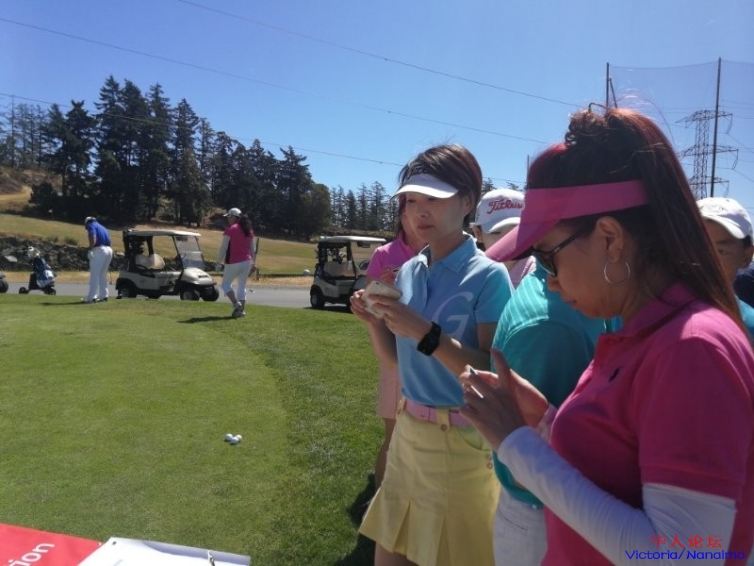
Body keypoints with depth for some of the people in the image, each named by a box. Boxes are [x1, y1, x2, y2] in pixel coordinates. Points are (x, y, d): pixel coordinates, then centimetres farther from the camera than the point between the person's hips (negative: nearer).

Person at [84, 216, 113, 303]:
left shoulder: (91, 225, 5)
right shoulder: (102, 227, 27)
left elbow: (93, 238, -15)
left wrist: (90, 249, -8)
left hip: (99, 250, -7)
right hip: (109, 250, 7)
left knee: (94, 275, -5)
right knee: (103, 274, 16)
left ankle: (92, 297, -7)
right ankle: (103, 296, 19)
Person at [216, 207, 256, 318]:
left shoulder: (230, 230, -10)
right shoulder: (249, 230, 10)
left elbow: (223, 248, -12)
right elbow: (252, 248, 13)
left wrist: (219, 262, -7)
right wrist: (252, 261, 20)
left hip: (233, 262, -6)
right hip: (246, 261, 6)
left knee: (226, 284, 9)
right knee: (242, 286, 12)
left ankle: (236, 303, -9)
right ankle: (242, 310, 10)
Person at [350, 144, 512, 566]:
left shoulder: (488, 276, -15)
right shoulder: (409, 271, 3)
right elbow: (398, 358, 9)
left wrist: (425, 332, -27)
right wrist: (374, 321, -8)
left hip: (461, 441, -6)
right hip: (408, 429, 6)